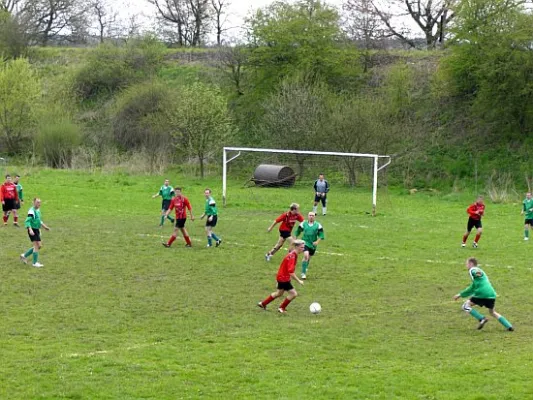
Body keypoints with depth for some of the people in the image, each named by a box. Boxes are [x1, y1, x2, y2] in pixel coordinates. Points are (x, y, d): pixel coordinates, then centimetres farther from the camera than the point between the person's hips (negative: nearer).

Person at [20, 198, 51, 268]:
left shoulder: (38, 210, 12)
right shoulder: (32, 211, -17)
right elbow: (27, 221, -23)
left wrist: (44, 226, 25)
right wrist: (30, 230, -34)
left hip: (37, 230, 9)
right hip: (32, 231, -9)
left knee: (39, 246, 11)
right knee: (37, 246, -9)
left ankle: (24, 256, 25)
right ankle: (35, 263, 0)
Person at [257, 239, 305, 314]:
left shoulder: (294, 254, 2)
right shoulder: (292, 256, -27)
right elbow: (291, 272, -31)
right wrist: (299, 281, -26)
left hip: (282, 276, 10)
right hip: (283, 278, -10)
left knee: (279, 293, 25)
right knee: (293, 293, -7)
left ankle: (262, 304, 39)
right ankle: (282, 308, 9)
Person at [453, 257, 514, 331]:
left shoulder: (473, 270, 6)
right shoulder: (480, 271, 34)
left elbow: (475, 271, -24)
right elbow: (472, 289, 43)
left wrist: (478, 273, -48)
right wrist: (460, 295, 48)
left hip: (482, 294, -8)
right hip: (492, 294, 8)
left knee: (465, 306, 2)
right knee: (492, 312, 26)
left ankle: (481, 319, -11)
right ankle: (509, 326, 16)